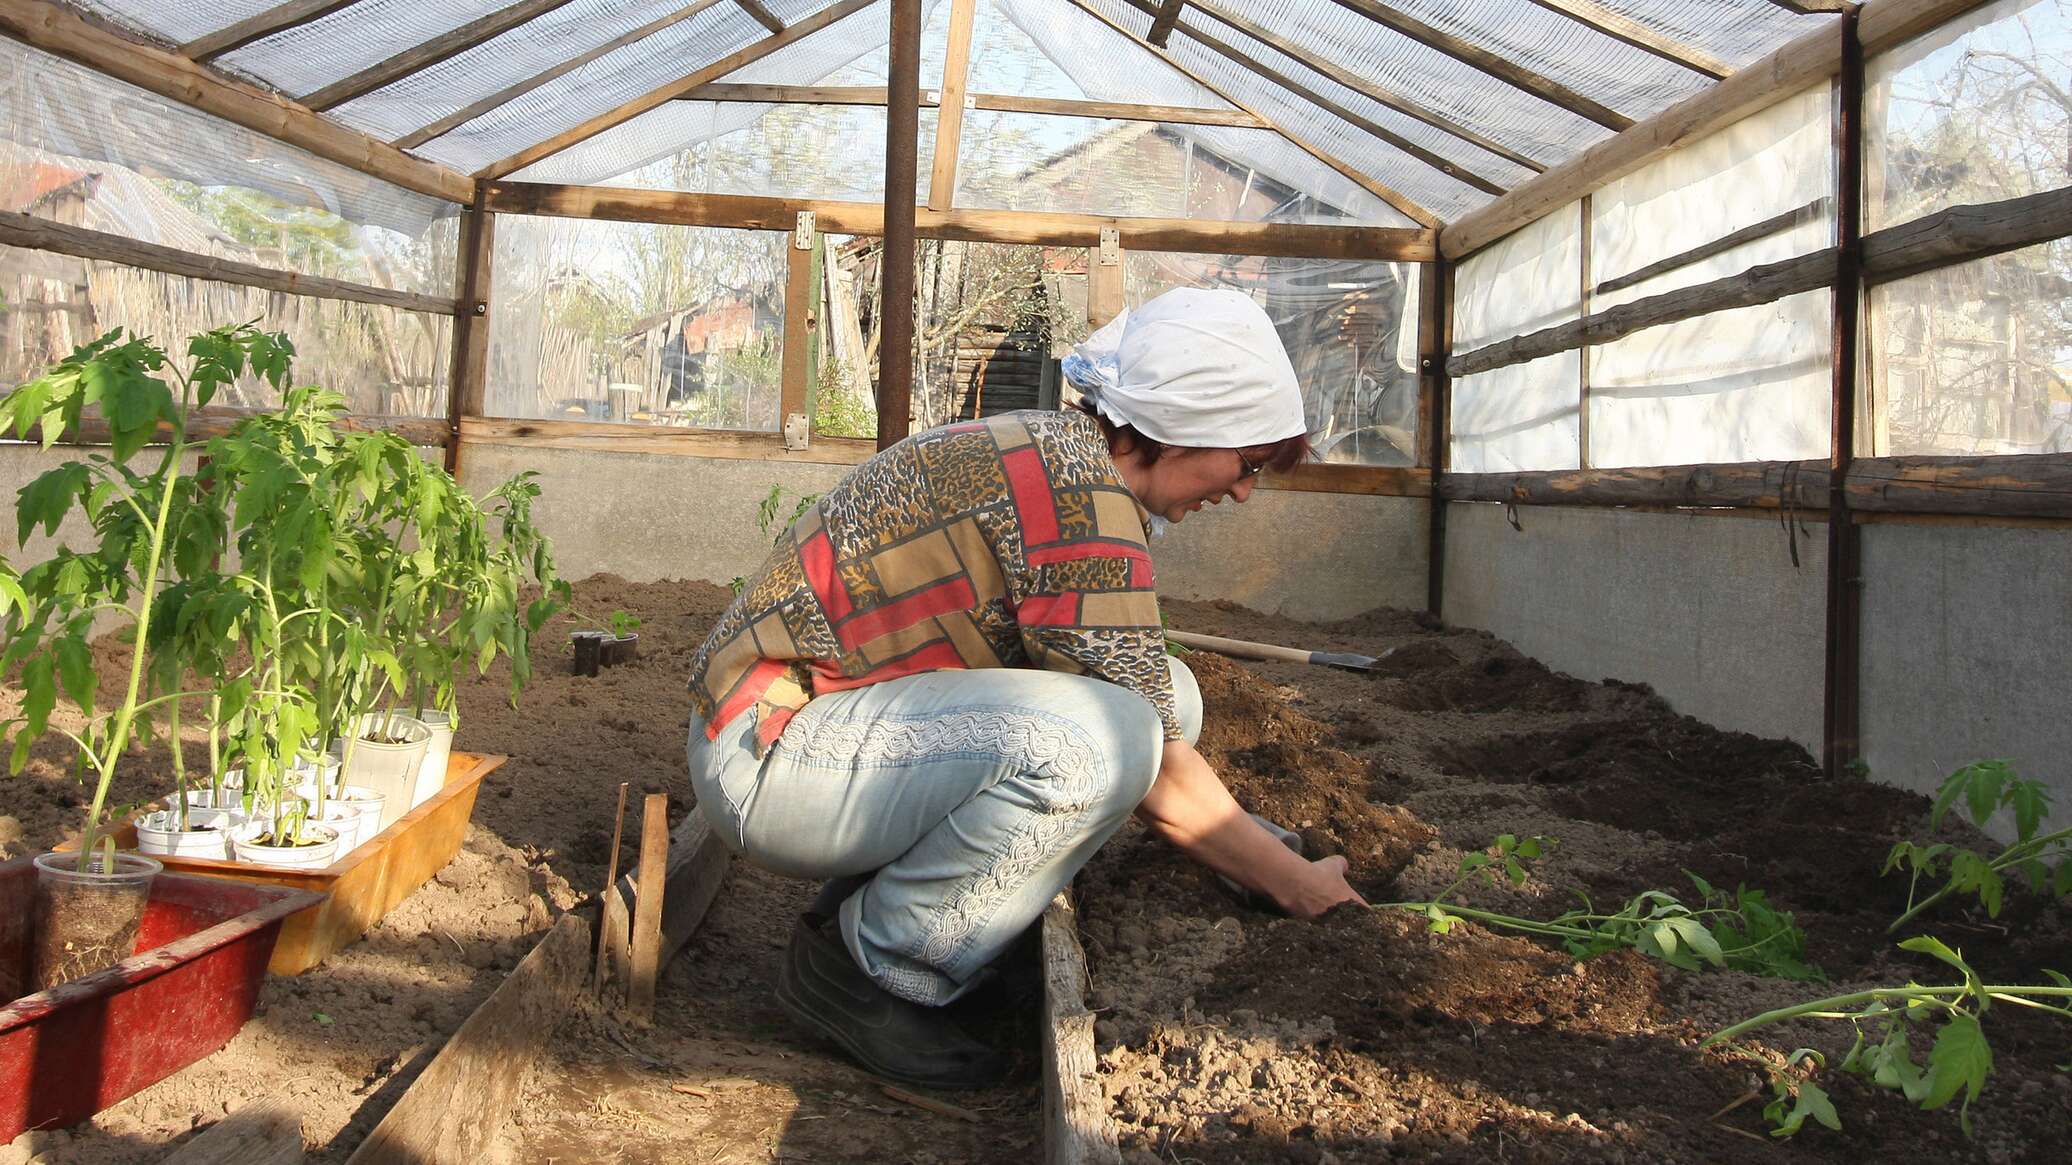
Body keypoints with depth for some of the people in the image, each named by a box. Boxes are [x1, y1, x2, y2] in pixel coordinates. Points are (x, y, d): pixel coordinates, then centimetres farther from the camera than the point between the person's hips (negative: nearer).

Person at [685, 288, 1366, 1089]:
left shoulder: (1054, 447, 9)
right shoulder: (1082, 485, -21)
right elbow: (1159, 779, -18)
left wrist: (1247, 846, 18)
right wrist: (1300, 887, -3)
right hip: (767, 750, -10)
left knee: (1167, 693, 3)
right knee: (1097, 734, -31)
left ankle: (874, 891, 6)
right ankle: (868, 962, -8)